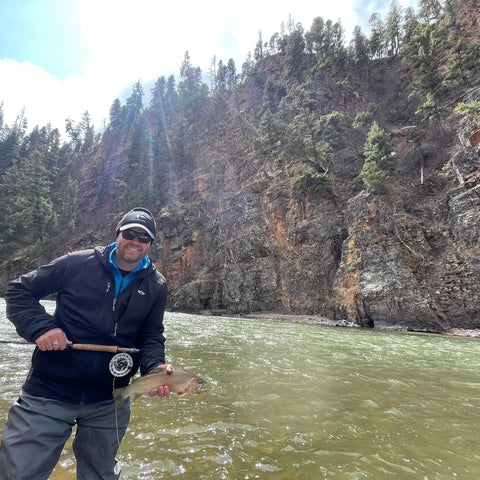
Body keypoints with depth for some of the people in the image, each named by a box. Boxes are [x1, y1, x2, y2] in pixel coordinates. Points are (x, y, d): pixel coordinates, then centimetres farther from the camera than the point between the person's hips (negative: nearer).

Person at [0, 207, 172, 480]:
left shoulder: (156, 286, -2)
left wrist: (155, 367, -17)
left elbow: (151, 336, 2)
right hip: (48, 395, -2)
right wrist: (39, 326, -17)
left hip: (109, 404, 3)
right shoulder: (78, 263, -8)